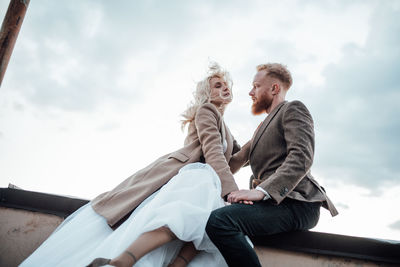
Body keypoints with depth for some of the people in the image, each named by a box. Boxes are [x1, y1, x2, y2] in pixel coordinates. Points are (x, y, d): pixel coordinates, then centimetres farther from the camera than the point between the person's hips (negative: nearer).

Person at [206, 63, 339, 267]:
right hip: (273, 202, 9)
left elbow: (302, 157, -14)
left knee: (218, 220, -29)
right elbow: (238, 160, 29)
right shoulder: (264, 126, 31)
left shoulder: (293, 109, 3)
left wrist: (261, 191, -25)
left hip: (295, 202, -9)